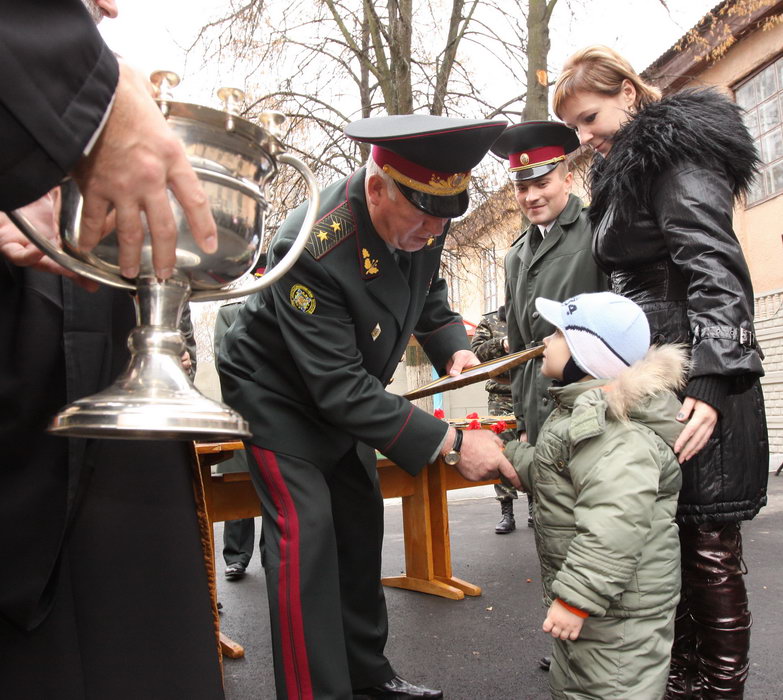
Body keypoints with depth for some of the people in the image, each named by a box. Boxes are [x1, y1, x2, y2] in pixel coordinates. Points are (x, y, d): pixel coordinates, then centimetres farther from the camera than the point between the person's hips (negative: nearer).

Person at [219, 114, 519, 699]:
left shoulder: (423, 220, -15)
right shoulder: (313, 250, -37)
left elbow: (429, 293, 7)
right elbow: (342, 389, -35)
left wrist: (454, 348, -14)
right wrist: (451, 444, -36)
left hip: (341, 394, 7)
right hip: (280, 396, -6)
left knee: (360, 524, 10)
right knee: (306, 534, -13)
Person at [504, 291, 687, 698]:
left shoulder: (614, 427, -28)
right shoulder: (580, 410, 9)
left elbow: (615, 524, -35)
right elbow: (553, 476, 22)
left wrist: (577, 598, -32)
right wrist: (506, 452, 19)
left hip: (616, 612, -11)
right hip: (581, 592, 11)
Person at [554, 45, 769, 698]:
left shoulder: (674, 150, -7)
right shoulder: (627, 170, 21)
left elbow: (715, 264, -19)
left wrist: (713, 381, -28)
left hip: (700, 381, -9)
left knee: (709, 547, -2)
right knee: (670, 540, 12)